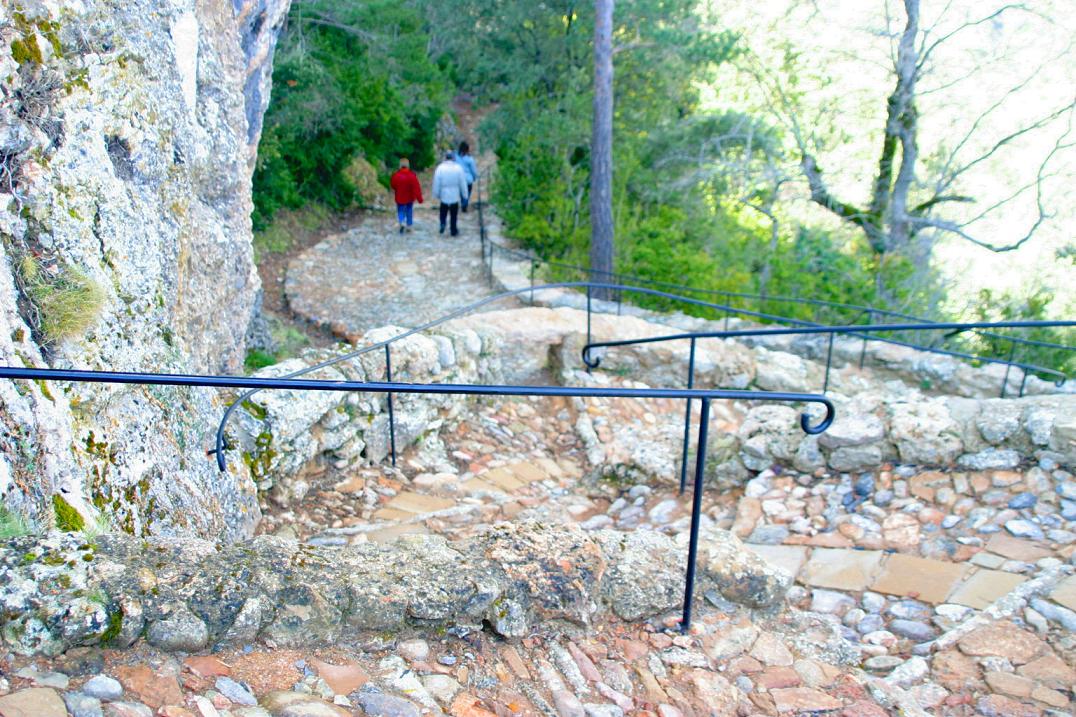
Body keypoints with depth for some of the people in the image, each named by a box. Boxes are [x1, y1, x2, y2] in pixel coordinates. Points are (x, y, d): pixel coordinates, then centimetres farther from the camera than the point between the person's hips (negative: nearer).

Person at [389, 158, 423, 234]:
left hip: (399, 198, 0)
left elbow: (392, 185, 3)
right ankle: (409, 226, 25)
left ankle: (402, 223, -12)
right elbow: (416, 188, -19)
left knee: (400, 211, 14)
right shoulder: (412, 176, -17)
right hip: (410, 198, 0)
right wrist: (419, 199, -17)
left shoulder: (396, 175, -14)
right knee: (409, 211, 18)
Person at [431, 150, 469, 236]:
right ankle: (454, 231, 20)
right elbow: (463, 183, -4)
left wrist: (436, 194, 7)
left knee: (443, 212, 21)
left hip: (444, 196, 0)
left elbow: (436, 183, -6)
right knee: (454, 215, 12)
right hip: (455, 196, 0)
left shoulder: (440, 168, -9)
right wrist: (465, 195, 6)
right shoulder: (458, 168, -9)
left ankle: (442, 224, 0)